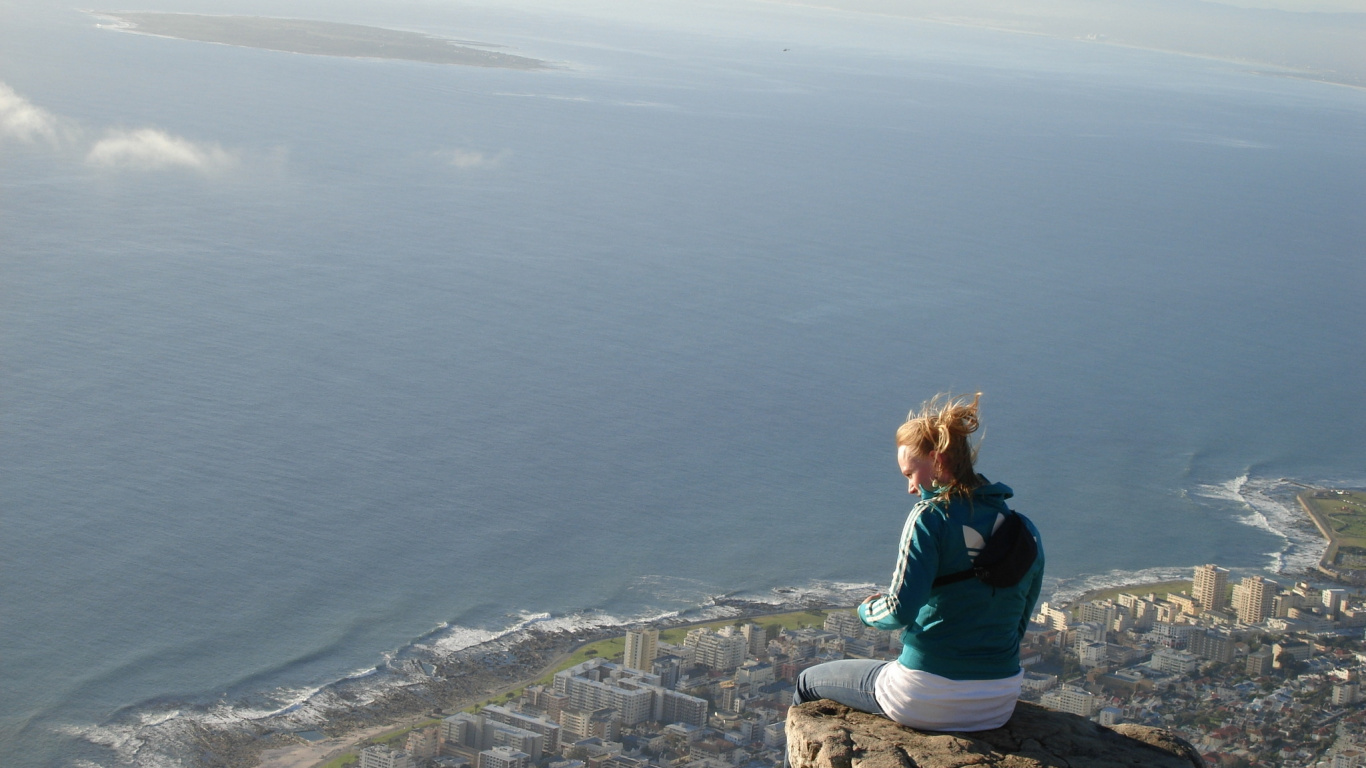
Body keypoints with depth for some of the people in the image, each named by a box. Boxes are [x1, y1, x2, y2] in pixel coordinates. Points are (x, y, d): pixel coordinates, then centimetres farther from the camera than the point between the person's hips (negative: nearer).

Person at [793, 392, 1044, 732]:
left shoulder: (932, 516, -15)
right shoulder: (1026, 531, 3)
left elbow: (900, 611, -22)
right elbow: (1017, 625, 10)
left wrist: (867, 610, -1)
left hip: (929, 701, -7)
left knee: (809, 682, 20)